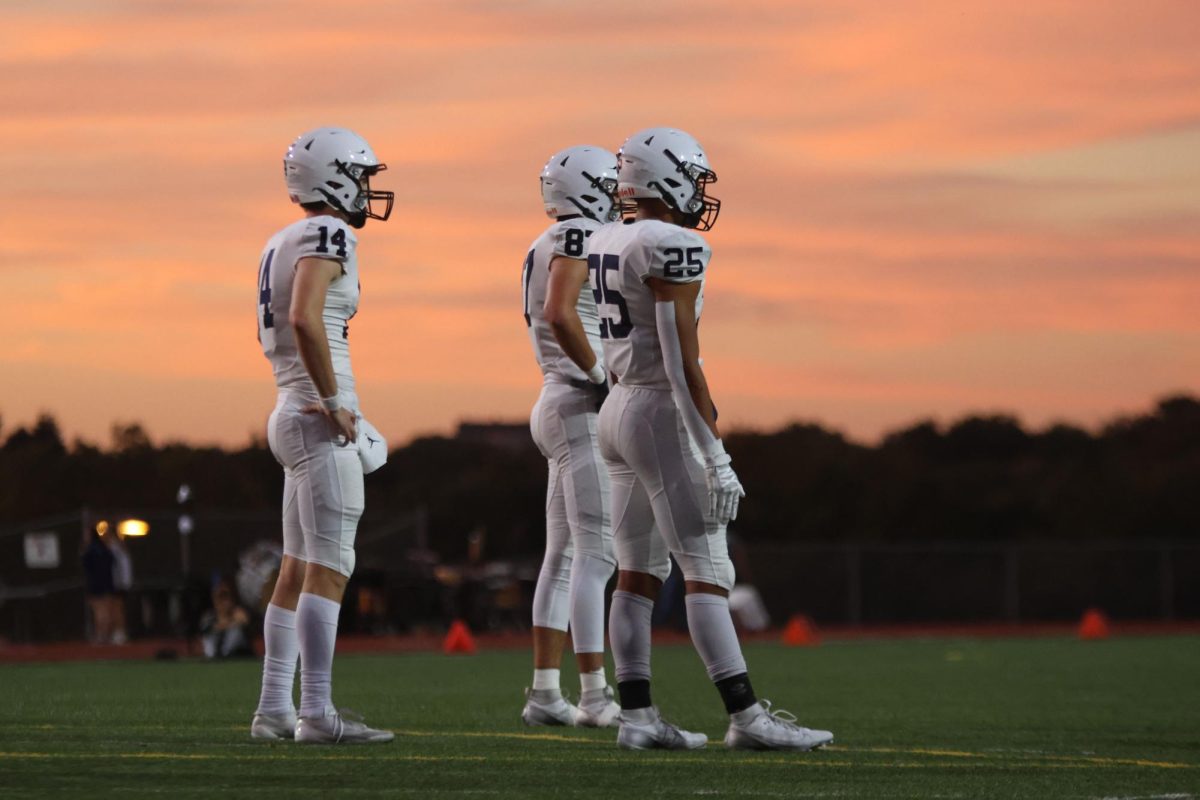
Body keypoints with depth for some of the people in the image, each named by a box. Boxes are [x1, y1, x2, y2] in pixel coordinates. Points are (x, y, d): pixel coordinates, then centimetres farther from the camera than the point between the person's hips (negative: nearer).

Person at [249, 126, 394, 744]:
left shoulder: (283, 243, 17)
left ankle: (273, 710, 14)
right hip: (319, 421, -10)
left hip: (292, 415, 10)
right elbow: (305, 319, -26)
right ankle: (317, 713, -11)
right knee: (328, 570, -9)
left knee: (297, 570, 12)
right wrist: (333, 400, -18)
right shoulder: (327, 236, -12)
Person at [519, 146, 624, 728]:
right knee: (596, 554, -11)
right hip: (580, 408, -10)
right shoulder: (575, 237, -11)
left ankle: (545, 692, 12)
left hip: (559, 405, 10)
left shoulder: (546, 249, 19)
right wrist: (600, 375, -16)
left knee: (564, 556, 10)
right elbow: (561, 314, -25)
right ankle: (595, 695, -14)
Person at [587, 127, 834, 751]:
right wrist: (715, 455, -18)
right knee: (707, 575, -8)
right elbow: (683, 360, -19)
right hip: (663, 415, -9)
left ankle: (637, 717, 8)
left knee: (638, 574, 9)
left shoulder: (606, 244, 11)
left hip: (619, 406, 9)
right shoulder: (672, 247, -15)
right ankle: (746, 717, -9)